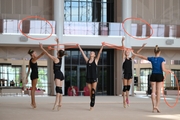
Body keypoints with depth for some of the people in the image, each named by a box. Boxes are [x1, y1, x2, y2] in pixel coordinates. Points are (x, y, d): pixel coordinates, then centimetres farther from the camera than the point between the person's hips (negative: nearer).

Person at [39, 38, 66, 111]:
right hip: (61, 74, 8)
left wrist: (42, 48, -2)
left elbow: (47, 54, -8)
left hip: (57, 75, -8)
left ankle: (56, 102, -32)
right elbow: (58, 50, 23)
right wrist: (57, 42, 36)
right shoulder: (60, 58, 9)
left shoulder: (55, 59, -9)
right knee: (60, 89, 8)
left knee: (58, 88, -21)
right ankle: (59, 104, 9)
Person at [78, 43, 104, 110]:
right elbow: (82, 53, 12)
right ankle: (92, 104, 16)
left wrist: (102, 46, -17)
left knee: (93, 92, -10)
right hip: (88, 78, 3)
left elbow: (99, 53, -8)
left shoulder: (96, 60, 2)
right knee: (90, 92, 7)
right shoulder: (87, 60, 10)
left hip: (94, 78, -3)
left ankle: (92, 105, -12)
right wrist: (79, 47, 12)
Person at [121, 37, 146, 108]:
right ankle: (124, 101, 1)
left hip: (130, 74, 4)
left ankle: (127, 98, 21)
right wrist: (122, 42, -26)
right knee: (125, 87, -2)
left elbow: (137, 53, 9)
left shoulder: (131, 59, 9)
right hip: (125, 74, -4)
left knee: (128, 87, 8)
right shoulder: (124, 58, -3)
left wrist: (142, 47, 6)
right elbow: (123, 50, -15)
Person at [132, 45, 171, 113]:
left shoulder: (151, 59, 0)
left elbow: (142, 57, 11)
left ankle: (154, 106, -3)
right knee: (158, 92, 3)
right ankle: (157, 106, -1)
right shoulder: (161, 59, -8)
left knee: (153, 91, 4)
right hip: (159, 76, -2)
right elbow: (163, 69, -12)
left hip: (153, 76, 2)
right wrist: (168, 71, 8)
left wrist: (134, 53, 24)